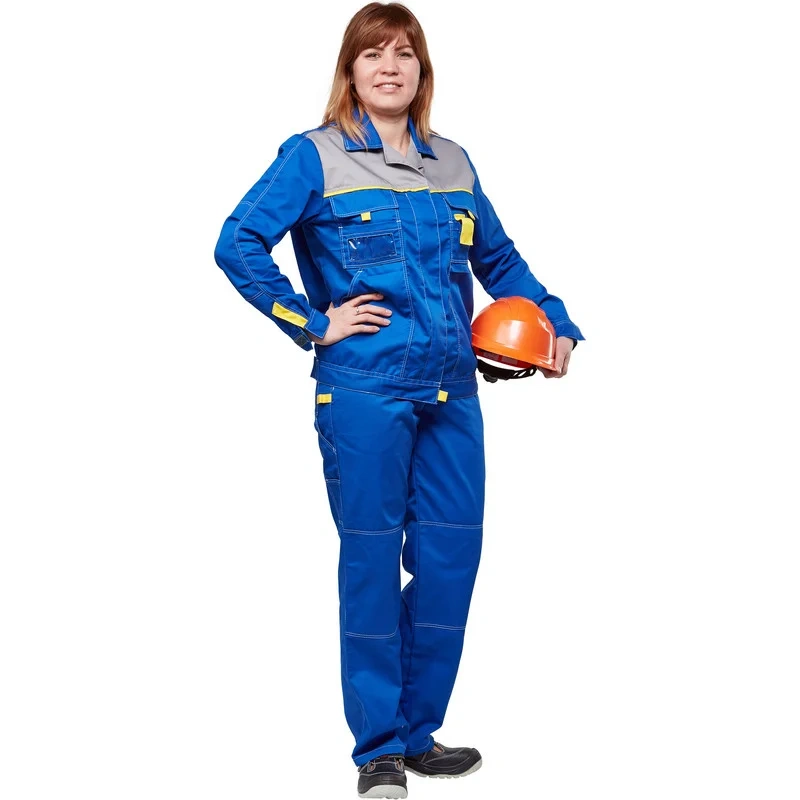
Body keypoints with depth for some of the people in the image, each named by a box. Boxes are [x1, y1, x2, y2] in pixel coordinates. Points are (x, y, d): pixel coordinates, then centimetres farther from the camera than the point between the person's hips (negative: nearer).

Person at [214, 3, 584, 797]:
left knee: (452, 556, 5)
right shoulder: (314, 156, -2)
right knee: (372, 558, 1)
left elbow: (500, 260, 23)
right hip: (363, 392, -5)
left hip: (451, 390, 5)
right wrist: (313, 322, -9)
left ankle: (420, 732, 22)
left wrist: (555, 321, 12)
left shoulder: (453, 163, 14)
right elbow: (238, 245, -8)